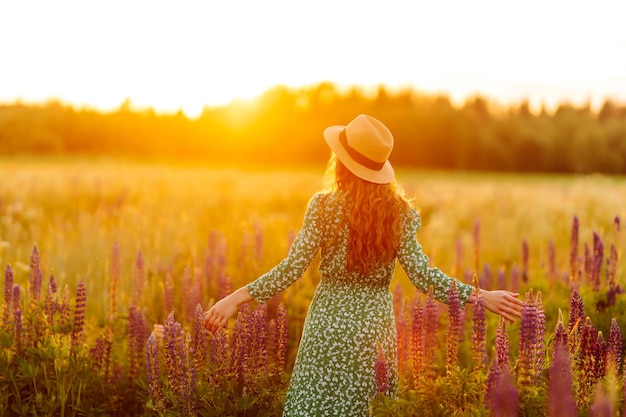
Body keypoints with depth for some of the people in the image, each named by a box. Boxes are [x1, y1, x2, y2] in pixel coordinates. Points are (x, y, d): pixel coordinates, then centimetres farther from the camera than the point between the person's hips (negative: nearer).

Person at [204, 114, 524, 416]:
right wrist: (479, 296, -3)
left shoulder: (324, 205, -11)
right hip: (375, 324, 3)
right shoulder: (399, 212, -3)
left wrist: (239, 297, -10)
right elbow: (420, 273, -9)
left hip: (329, 323, -3)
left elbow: (293, 267, -14)